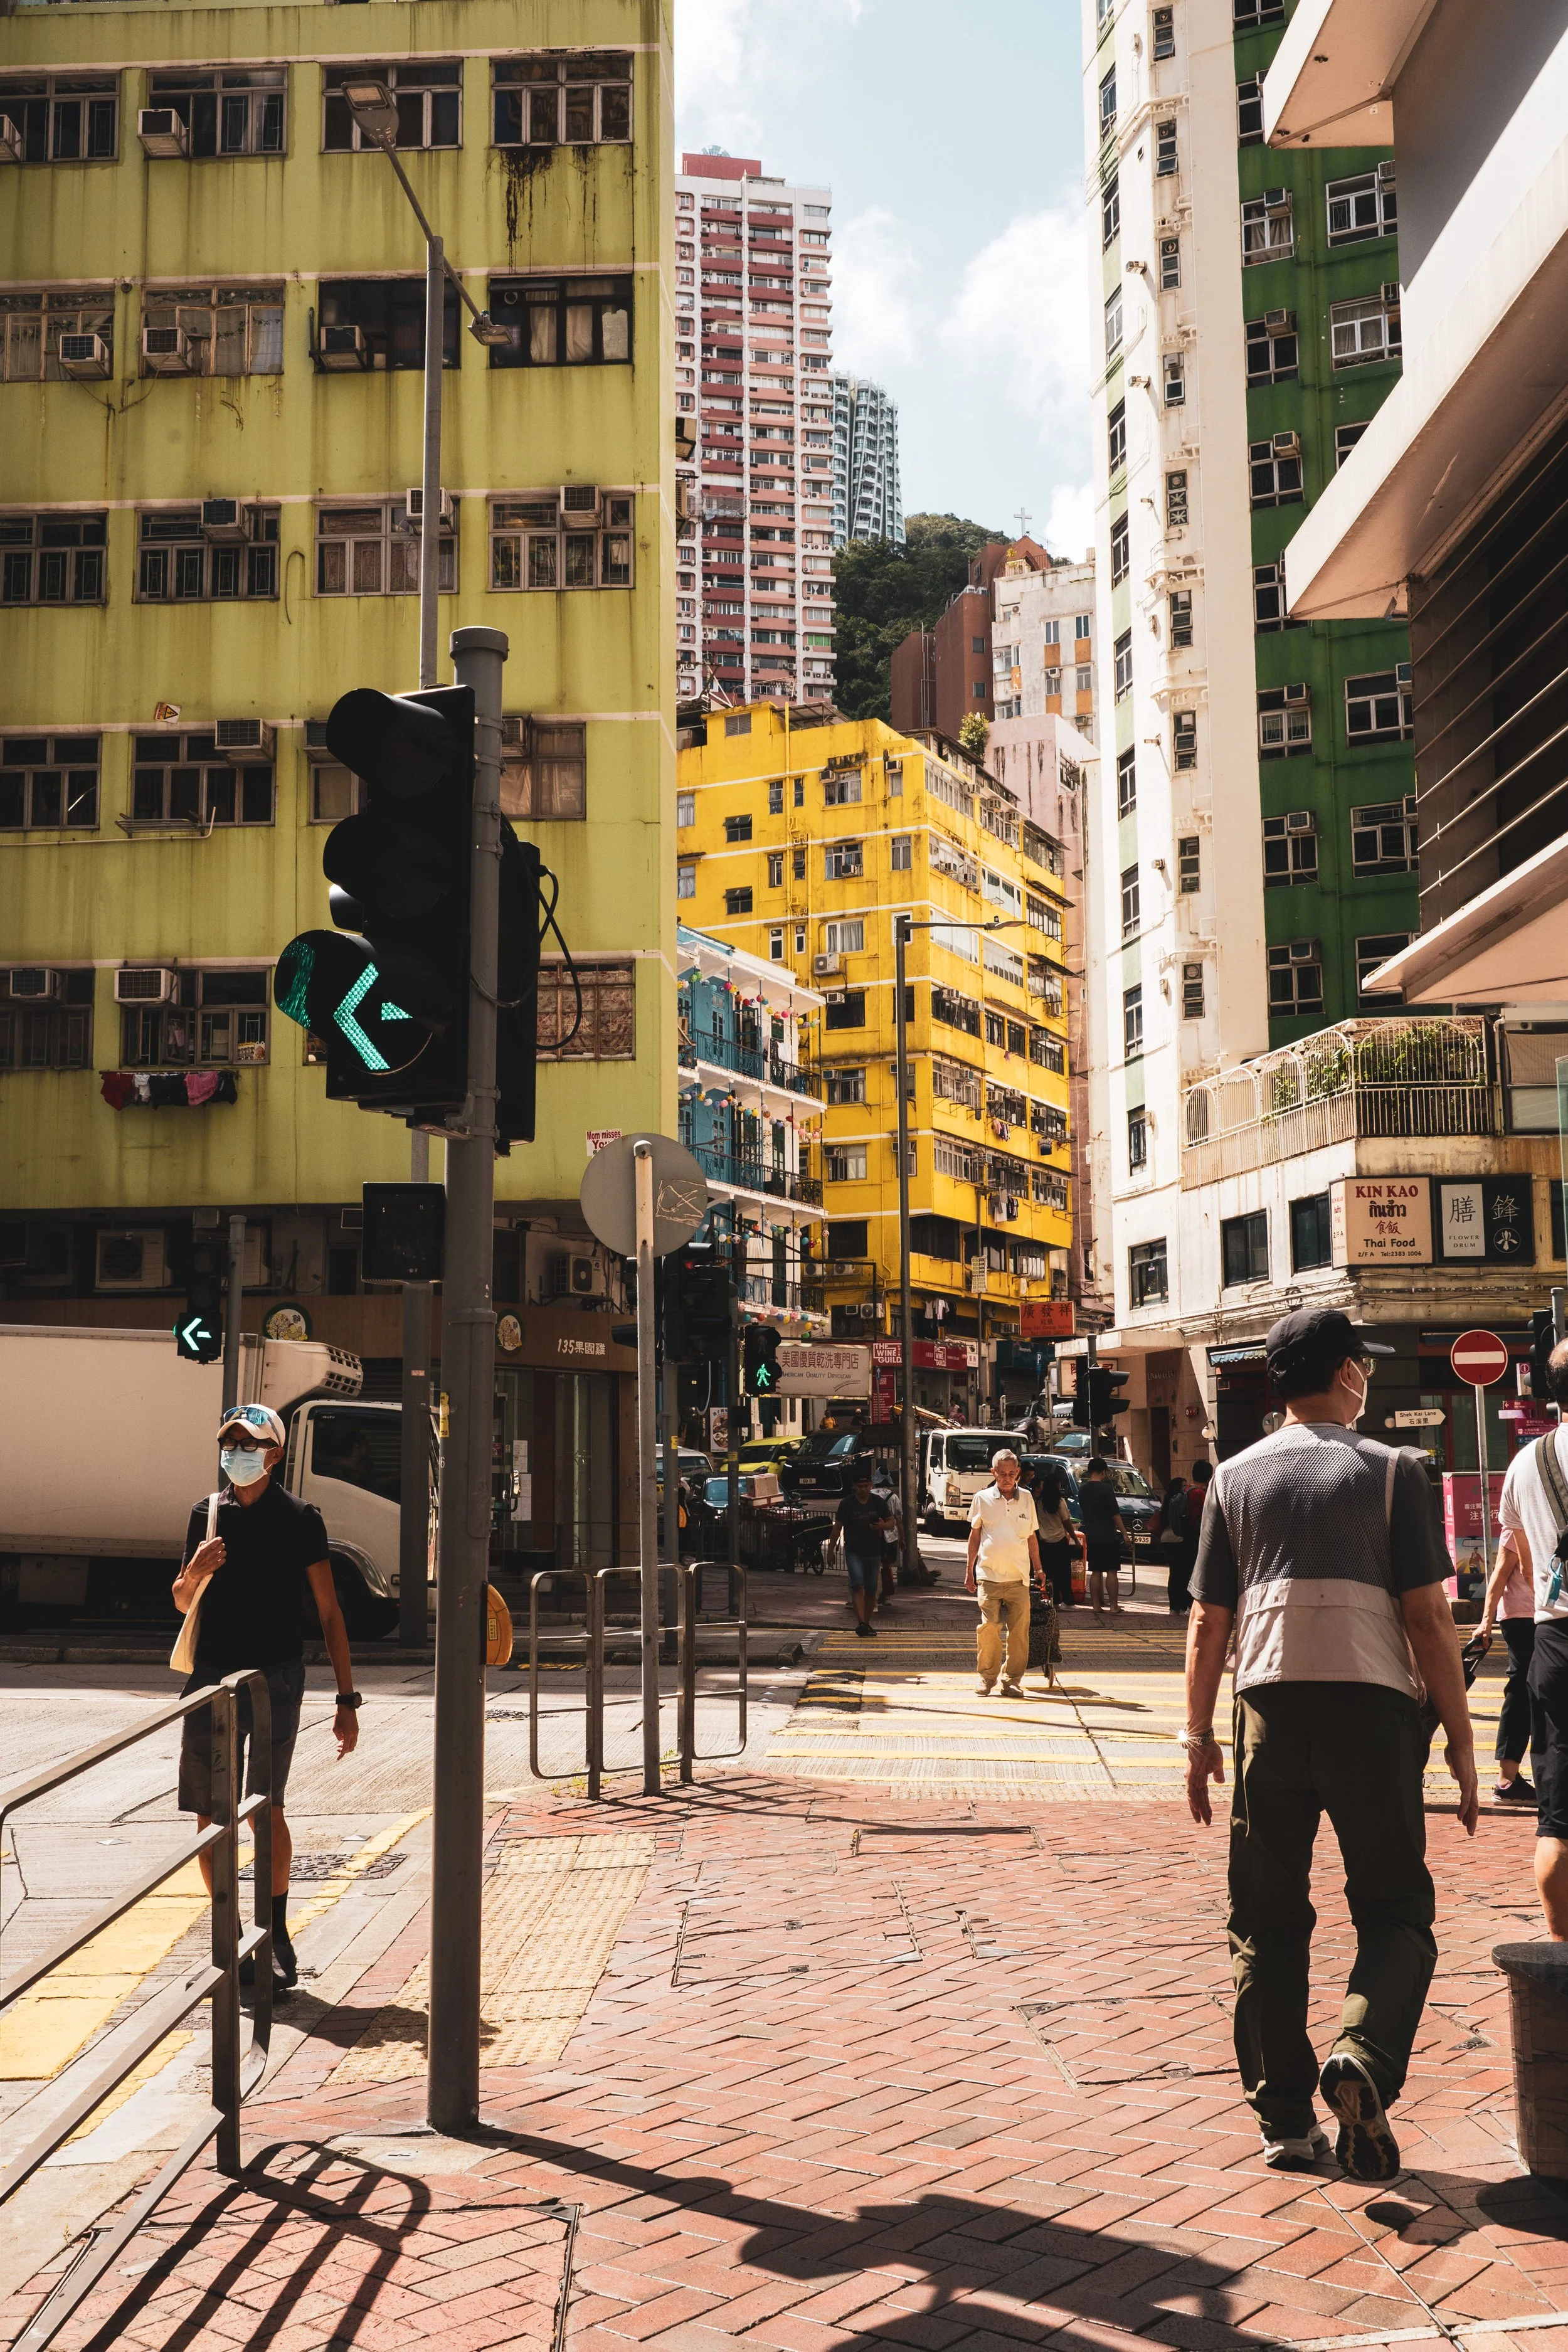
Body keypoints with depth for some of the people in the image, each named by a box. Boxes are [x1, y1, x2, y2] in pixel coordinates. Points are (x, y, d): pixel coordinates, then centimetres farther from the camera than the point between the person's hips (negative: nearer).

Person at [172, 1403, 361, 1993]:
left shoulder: (298, 1518, -1)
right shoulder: (207, 1513, 10)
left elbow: (328, 1612, 0)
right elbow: (182, 1602, 19)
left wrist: (346, 1698, -4)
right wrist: (197, 1572, -6)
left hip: (275, 1678, -4)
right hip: (211, 1678, 4)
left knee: (265, 1809, -12)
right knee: (209, 1817, 5)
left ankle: (276, 1936, 4)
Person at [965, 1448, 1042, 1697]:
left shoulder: (1026, 1499, 10)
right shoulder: (982, 1499, 5)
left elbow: (1032, 1537, 17)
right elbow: (975, 1535, 11)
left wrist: (1038, 1569, 15)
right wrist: (969, 1570, 10)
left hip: (1019, 1577, 1)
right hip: (988, 1575, -1)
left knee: (1019, 1630, -1)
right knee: (988, 1627, -6)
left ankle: (1012, 1681, 9)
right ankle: (986, 1678, 8)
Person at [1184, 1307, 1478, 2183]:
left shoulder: (1236, 1477, 9)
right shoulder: (1392, 1469, 1)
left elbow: (1209, 1622, 8)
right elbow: (1428, 1618, -4)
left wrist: (1200, 1735, 15)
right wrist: (1462, 1743, 2)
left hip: (1270, 1705, 3)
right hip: (1372, 1704, -2)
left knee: (1268, 1919, 10)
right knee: (1395, 1907, 9)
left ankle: (1286, 2121, 13)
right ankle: (1364, 2057, -15)